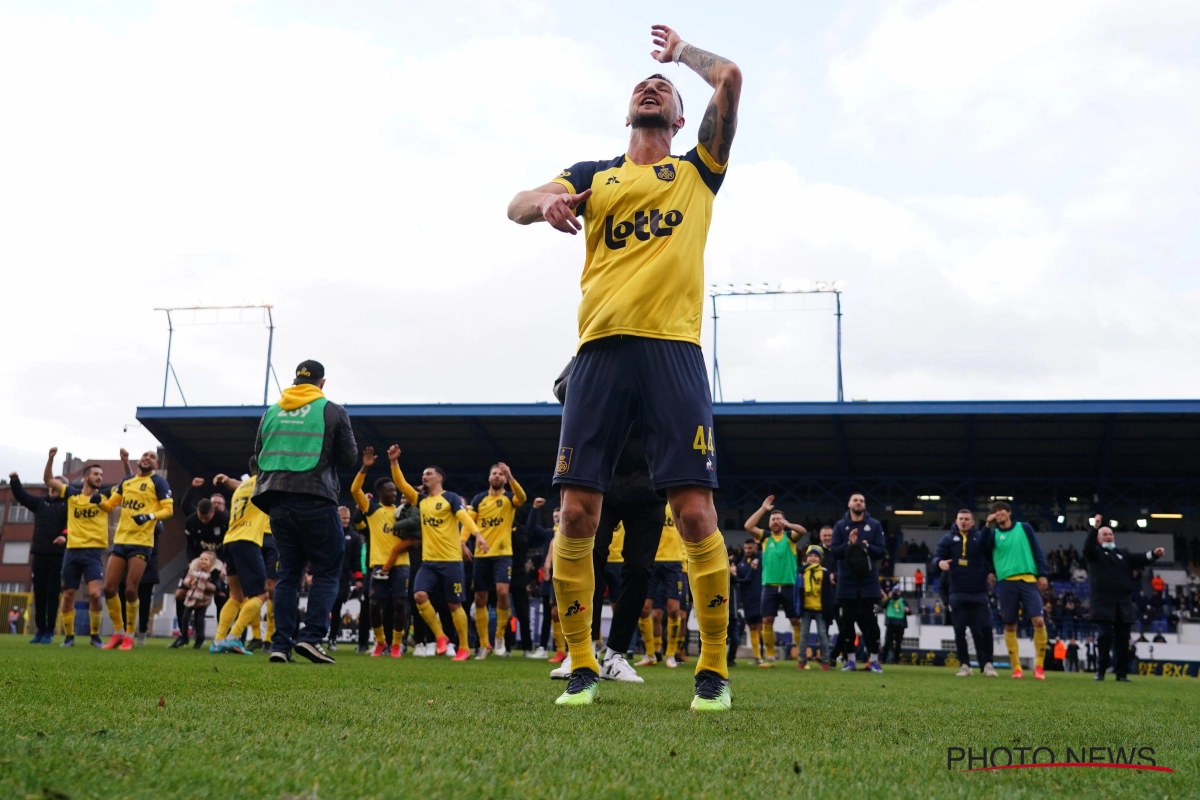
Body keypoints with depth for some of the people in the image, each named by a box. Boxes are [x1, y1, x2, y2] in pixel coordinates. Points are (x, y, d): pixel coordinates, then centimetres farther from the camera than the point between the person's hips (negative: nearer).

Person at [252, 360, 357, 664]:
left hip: (277, 500, 5)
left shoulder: (271, 412, 12)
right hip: (315, 501, -5)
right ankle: (312, 637, -9)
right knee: (326, 571, 4)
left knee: (288, 573, 10)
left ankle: (280, 644, 5)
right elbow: (349, 458, 1)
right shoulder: (332, 411, -1)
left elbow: (258, 453, 17)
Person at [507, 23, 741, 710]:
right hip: (601, 348, 2)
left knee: (695, 512, -9)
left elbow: (731, 79, 8)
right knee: (577, 513, -4)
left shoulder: (697, 171, 18)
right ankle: (582, 667, 7)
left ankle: (715, 669, 2)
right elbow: (517, 206, 7)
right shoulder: (592, 174, 22)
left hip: (673, 348, -2)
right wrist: (545, 201, -16)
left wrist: (681, 50, 26)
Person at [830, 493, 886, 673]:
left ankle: (874, 660, 6)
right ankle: (851, 660, 13)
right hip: (847, 583, 1)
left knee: (870, 621, -1)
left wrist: (867, 547, -18)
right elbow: (833, 551, -1)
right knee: (846, 622, 4)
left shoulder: (874, 525, 4)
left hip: (869, 582, -1)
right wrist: (849, 544, -16)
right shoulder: (840, 525, 6)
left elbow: (882, 551, -1)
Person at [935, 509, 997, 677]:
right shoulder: (948, 539, 7)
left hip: (979, 592, 0)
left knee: (984, 629, -3)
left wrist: (991, 571, -12)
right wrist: (940, 562, -23)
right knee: (959, 630, 1)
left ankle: (987, 663, 7)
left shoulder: (981, 538, 7)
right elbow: (938, 557, 0)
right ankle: (964, 665, 8)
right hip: (957, 593, 0)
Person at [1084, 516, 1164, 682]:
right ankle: (1100, 671, -2)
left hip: (1123, 602, 4)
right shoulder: (1095, 553, 9)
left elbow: (1140, 559, 8)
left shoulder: (1123, 553, 22)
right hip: (1104, 601, -4)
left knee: (1123, 638, 4)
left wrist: (1154, 554, -13)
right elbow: (1087, 548, -14)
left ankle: (1122, 673, 9)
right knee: (1106, 635, -11)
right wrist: (1094, 529, -26)